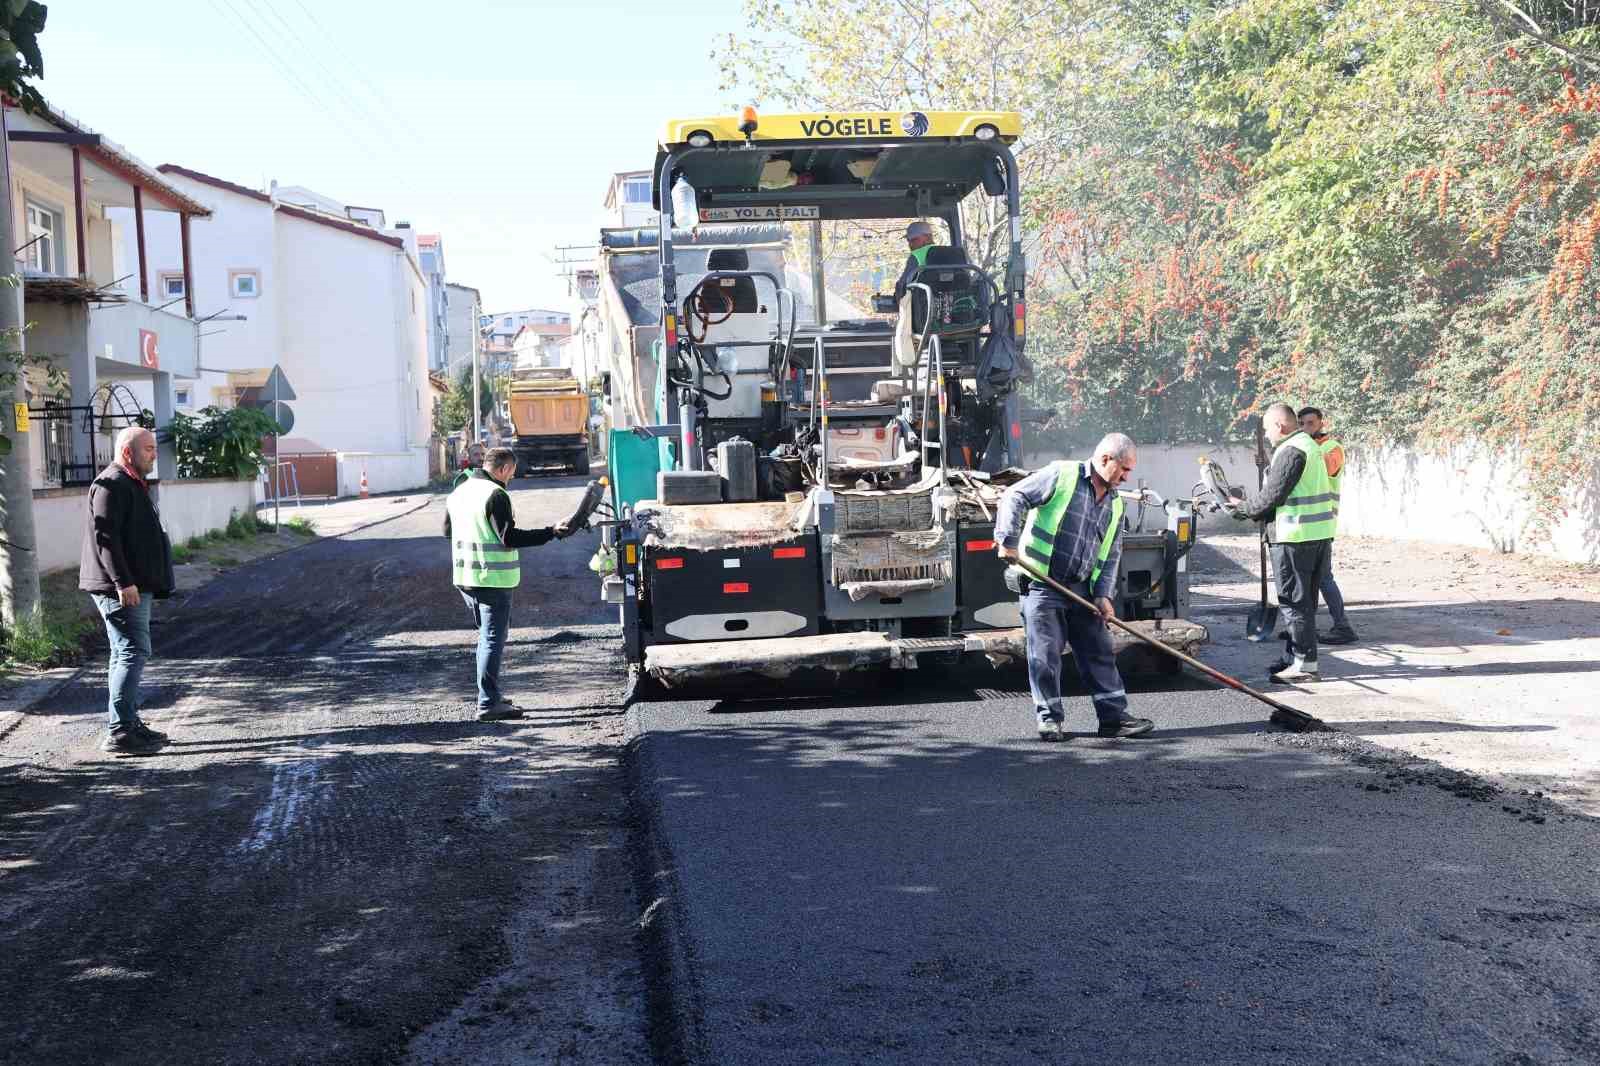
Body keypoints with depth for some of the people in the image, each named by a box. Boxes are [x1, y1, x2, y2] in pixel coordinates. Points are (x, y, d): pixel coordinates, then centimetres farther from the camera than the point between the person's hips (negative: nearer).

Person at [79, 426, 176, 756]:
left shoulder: (132, 484, 20)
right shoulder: (111, 485, -14)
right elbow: (105, 537, -22)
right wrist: (123, 582, -25)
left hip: (134, 586, 11)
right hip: (122, 588, -11)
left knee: (126, 654, 14)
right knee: (133, 652, -12)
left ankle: (127, 723, 22)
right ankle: (119, 731, -12)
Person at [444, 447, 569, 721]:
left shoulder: (458, 492, 11)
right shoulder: (496, 495, -16)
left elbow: (448, 531, 21)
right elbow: (509, 538, -19)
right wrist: (551, 532, -14)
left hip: (464, 578, 8)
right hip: (493, 579, -8)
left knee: (487, 636, 20)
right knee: (493, 640, -4)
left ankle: (489, 696, 25)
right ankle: (488, 704, -5)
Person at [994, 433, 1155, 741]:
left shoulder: (1114, 504, 13)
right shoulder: (1061, 475, -7)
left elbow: (1111, 555, 14)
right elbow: (1014, 498, -10)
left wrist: (1103, 595, 1)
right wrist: (1008, 541, -17)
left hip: (1082, 590, 6)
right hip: (1041, 585, -6)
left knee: (1099, 652, 7)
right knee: (1046, 655, -3)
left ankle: (1114, 716, 13)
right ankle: (1049, 719, 7)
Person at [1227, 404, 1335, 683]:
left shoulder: (1290, 451, -15)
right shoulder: (1310, 445, 18)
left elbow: (1272, 496, -16)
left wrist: (1243, 507, 1)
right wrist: (1249, 506, 17)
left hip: (1295, 538, -10)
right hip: (1320, 535, 10)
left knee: (1294, 601, -4)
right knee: (1305, 601, 15)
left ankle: (1305, 664, -2)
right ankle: (1293, 657, 24)